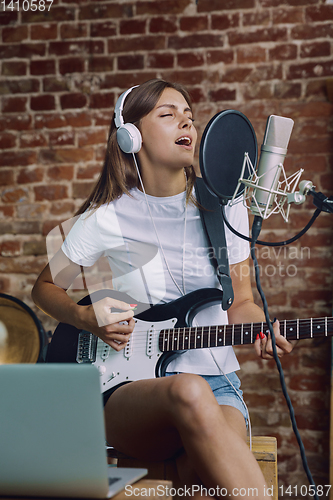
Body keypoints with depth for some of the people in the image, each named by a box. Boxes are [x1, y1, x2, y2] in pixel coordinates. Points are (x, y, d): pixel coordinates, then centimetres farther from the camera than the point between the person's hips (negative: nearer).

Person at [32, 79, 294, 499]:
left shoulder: (224, 208, 6)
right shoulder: (108, 219, 0)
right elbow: (45, 288, 15)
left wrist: (264, 329, -9)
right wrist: (87, 319, -5)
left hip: (216, 383, 1)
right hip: (131, 389, -1)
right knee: (188, 392, -39)